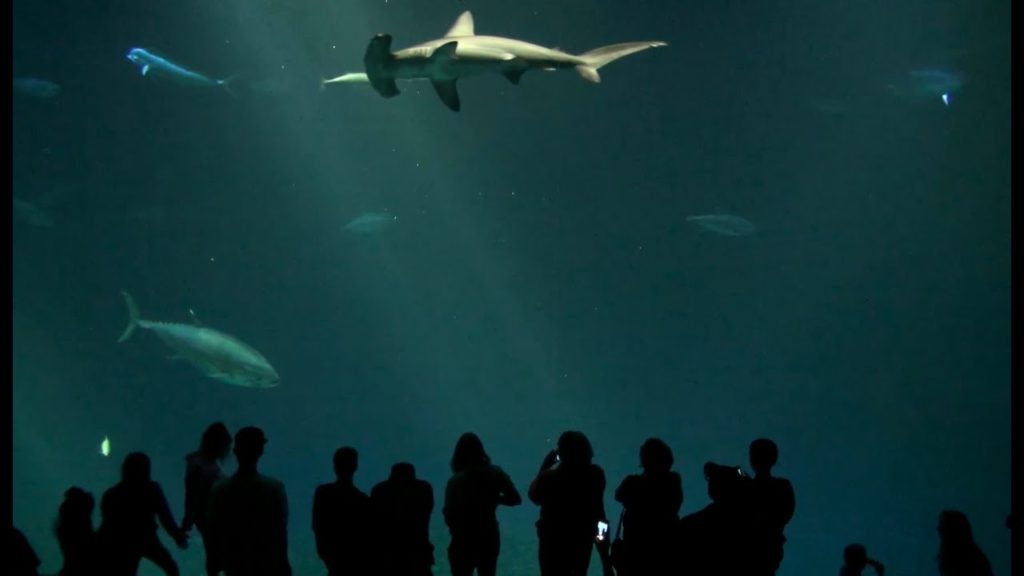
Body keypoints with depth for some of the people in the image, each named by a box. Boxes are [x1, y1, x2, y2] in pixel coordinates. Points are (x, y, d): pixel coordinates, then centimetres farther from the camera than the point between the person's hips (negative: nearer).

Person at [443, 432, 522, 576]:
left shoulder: (455, 481, -16)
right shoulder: (495, 474, -5)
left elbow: (448, 517, -14)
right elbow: (515, 498, -3)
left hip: (464, 542, -4)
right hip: (490, 539, 4)